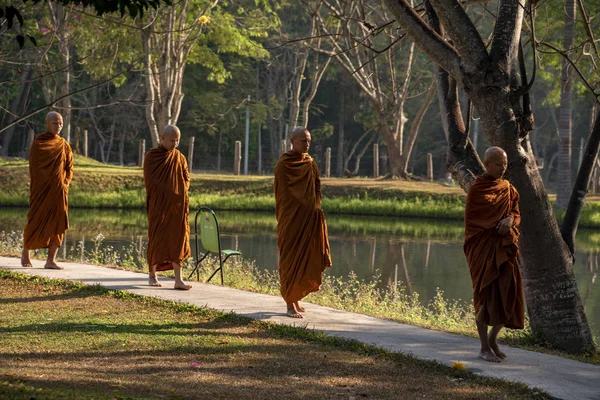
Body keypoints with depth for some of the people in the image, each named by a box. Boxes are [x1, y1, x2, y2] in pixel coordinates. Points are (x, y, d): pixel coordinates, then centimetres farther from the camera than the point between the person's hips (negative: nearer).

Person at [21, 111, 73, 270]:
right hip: (41, 190, -3)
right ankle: (25, 253, 21)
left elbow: (69, 168, 12)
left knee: (57, 224, -4)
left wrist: (65, 183, -3)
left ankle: (51, 260, -2)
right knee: (35, 221, -2)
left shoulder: (64, 146, 10)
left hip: (59, 191, 4)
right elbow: (33, 167, -4)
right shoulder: (38, 143, -2)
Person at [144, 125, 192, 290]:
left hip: (178, 205, 3)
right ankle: (152, 275, 17)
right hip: (159, 205, -3)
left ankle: (178, 280, -6)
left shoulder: (180, 158, 9)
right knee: (157, 238, 1)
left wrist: (181, 193, -5)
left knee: (177, 240, -2)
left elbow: (186, 178, 14)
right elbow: (150, 180, -8)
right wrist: (168, 192, -12)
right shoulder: (151, 157, -3)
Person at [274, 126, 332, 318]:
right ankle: (290, 304, -2)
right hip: (291, 219, -6)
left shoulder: (310, 163, 12)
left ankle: (295, 299, 17)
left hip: (309, 218, 6)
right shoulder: (284, 164, -8)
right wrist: (309, 207, -11)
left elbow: (317, 188, 15)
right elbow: (284, 193, -10)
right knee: (290, 259, -4)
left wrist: (316, 208, -1)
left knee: (304, 258, 8)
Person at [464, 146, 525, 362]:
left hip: (504, 248, 5)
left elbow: (516, 214, 9)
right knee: (487, 295, -6)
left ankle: (493, 339, 19)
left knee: (508, 294, -1)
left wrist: (510, 220, -14)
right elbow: (472, 219, -8)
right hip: (483, 247, -5)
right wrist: (498, 226, -14)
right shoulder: (476, 189, -5)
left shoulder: (508, 189, 13)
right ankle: (484, 348, 3)